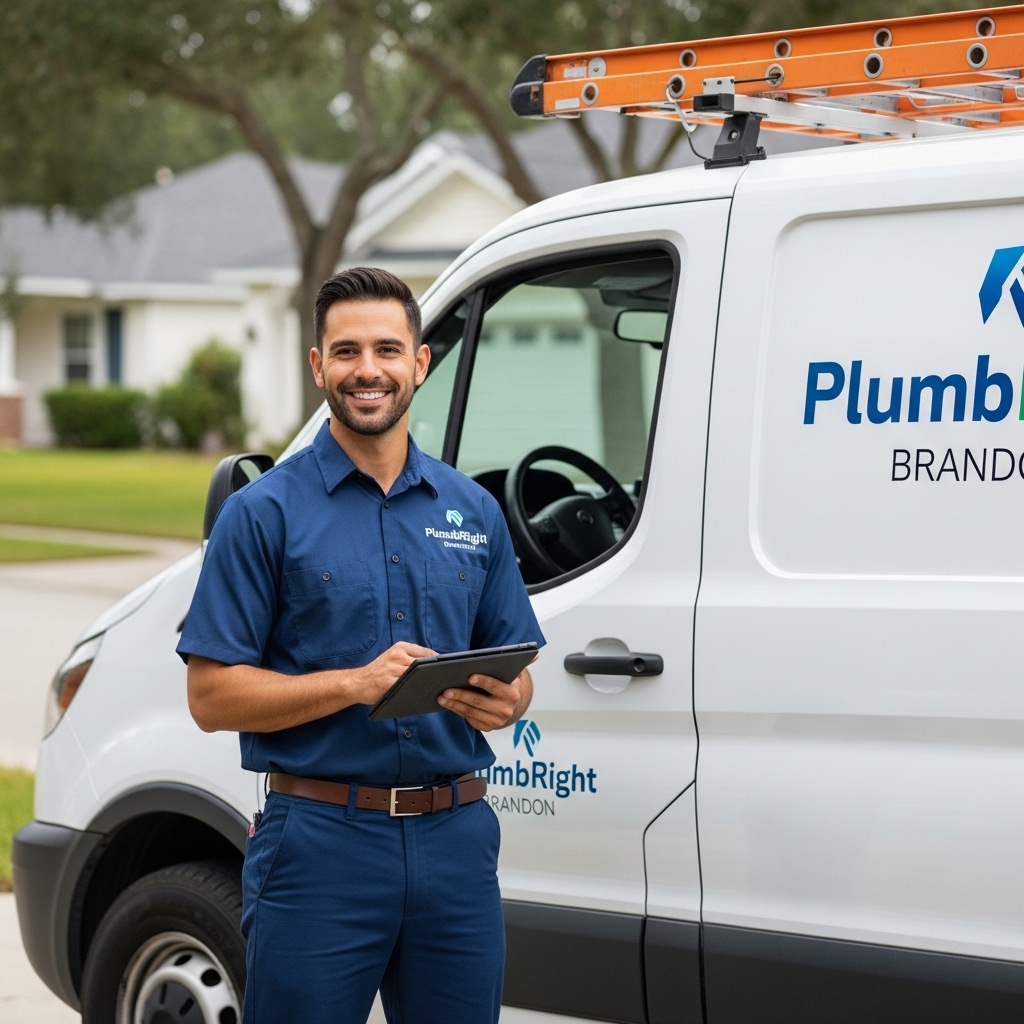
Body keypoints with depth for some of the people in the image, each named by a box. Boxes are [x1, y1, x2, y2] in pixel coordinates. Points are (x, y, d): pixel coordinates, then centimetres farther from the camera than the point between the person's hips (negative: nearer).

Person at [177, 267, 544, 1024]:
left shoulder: (474, 510, 11)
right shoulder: (265, 512, -3)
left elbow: (517, 672, 16)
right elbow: (213, 696, -6)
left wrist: (503, 700, -8)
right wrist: (356, 683, -18)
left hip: (457, 841, 4)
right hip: (320, 842, -4)